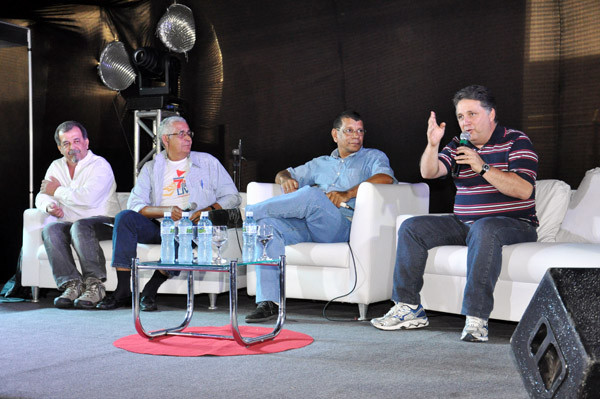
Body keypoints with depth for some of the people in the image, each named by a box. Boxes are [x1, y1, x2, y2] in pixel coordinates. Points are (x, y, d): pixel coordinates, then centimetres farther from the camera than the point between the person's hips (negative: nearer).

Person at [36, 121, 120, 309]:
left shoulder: (100, 165, -6)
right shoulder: (56, 167, 17)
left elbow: (86, 197, -21)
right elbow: (41, 196, 12)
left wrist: (57, 191, -6)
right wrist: (49, 206, -14)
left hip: (102, 223, -5)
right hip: (70, 224, 6)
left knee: (80, 226, -37)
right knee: (50, 229, -26)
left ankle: (94, 284, -34)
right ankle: (71, 284, -30)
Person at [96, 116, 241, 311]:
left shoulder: (208, 162, 13)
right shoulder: (151, 168, 15)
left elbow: (233, 197, 8)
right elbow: (135, 204, 2)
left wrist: (208, 210, -12)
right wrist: (165, 210, -16)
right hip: (158, 227, 2)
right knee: (125, 217, -24)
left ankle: (150, 290, -27)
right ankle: (123, 291, -26)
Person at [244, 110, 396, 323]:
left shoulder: (373, 157, 19)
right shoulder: (321, 163, 33)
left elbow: (385, 177, -4)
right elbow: (283, 174, 34)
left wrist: (347, 194, -17)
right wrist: (285, 179, 7)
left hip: (343, 225, -5)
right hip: (307, 227, 5)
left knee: (310, 194, -34)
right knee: (268, 223, -25)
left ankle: (248, 211, -16)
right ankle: (268, 303, -28)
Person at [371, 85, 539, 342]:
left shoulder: (516, 141, -3)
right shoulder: (458, 146, 13)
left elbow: (524, 190, -16)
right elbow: (429, 172, -4)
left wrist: (483, 167, -22)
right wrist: (432, 145, -23)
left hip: (512, 224, -6)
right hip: (464, 224, 6)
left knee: (484, 229, -40)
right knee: (411, 228, -7)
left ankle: (476, 318, -40)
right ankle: (409, 308, -7)